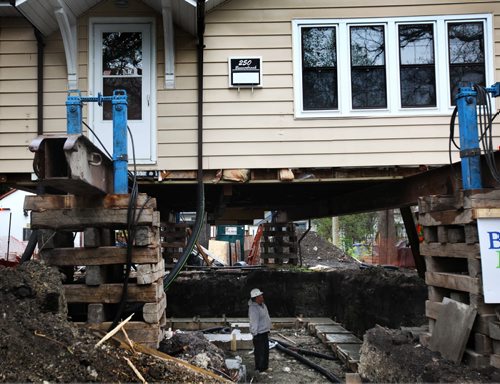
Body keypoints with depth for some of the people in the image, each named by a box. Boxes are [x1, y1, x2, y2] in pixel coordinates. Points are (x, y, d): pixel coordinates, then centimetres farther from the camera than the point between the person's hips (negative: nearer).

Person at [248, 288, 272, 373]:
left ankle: (265, 367, 35)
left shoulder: (262, 305, 7)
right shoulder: (253, 308, -25)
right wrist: (255, 334, -24)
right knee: (259, 352, 0)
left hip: (265, 332, 10)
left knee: (266, 350, 21)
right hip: (259, 334, -10)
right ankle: (259, 369, 11)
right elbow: (254, 323, -25)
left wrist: (268, 330, 22)